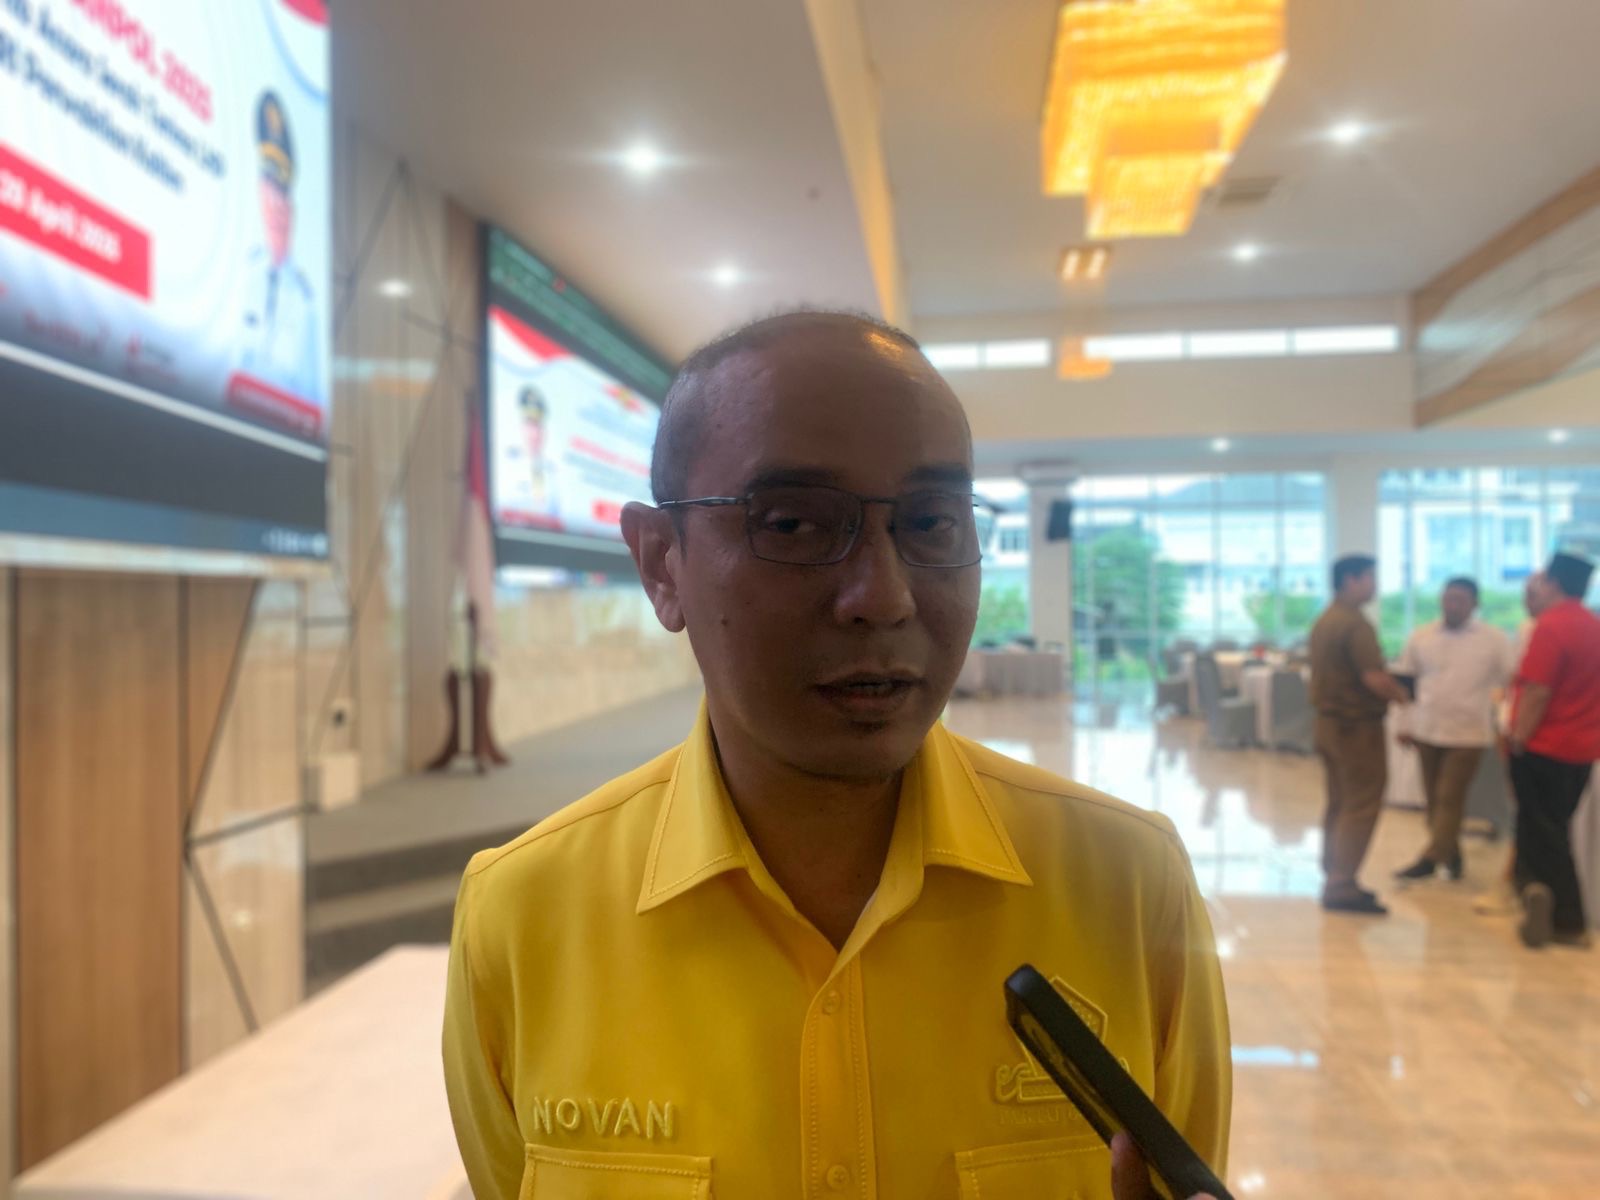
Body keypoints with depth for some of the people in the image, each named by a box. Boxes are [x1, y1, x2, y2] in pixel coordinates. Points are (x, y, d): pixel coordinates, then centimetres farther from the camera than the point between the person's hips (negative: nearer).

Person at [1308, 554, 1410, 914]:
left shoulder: (1323, 621, 11)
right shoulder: (1356, 625, -19)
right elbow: (1375, 678, -25)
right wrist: (1401, 695, -6)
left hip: (1328, 720, 9)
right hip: (1357, 725, -9)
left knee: (1339, 804, 15)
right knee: (1361, 807, -4)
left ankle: (1334, 880, 21)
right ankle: (1342, 887, -3)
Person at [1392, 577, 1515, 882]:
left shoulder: (1494, 640, -6)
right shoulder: (1420, 637, 2)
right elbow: (1406, 682, 10)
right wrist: (1406, 724, 9)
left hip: (1468, 733, -3)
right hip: (1427, 730, 4)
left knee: (1450, 799, -6)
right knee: (1434, 799, 11)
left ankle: (1430, 859, -2)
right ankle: (1450, 852, 27)